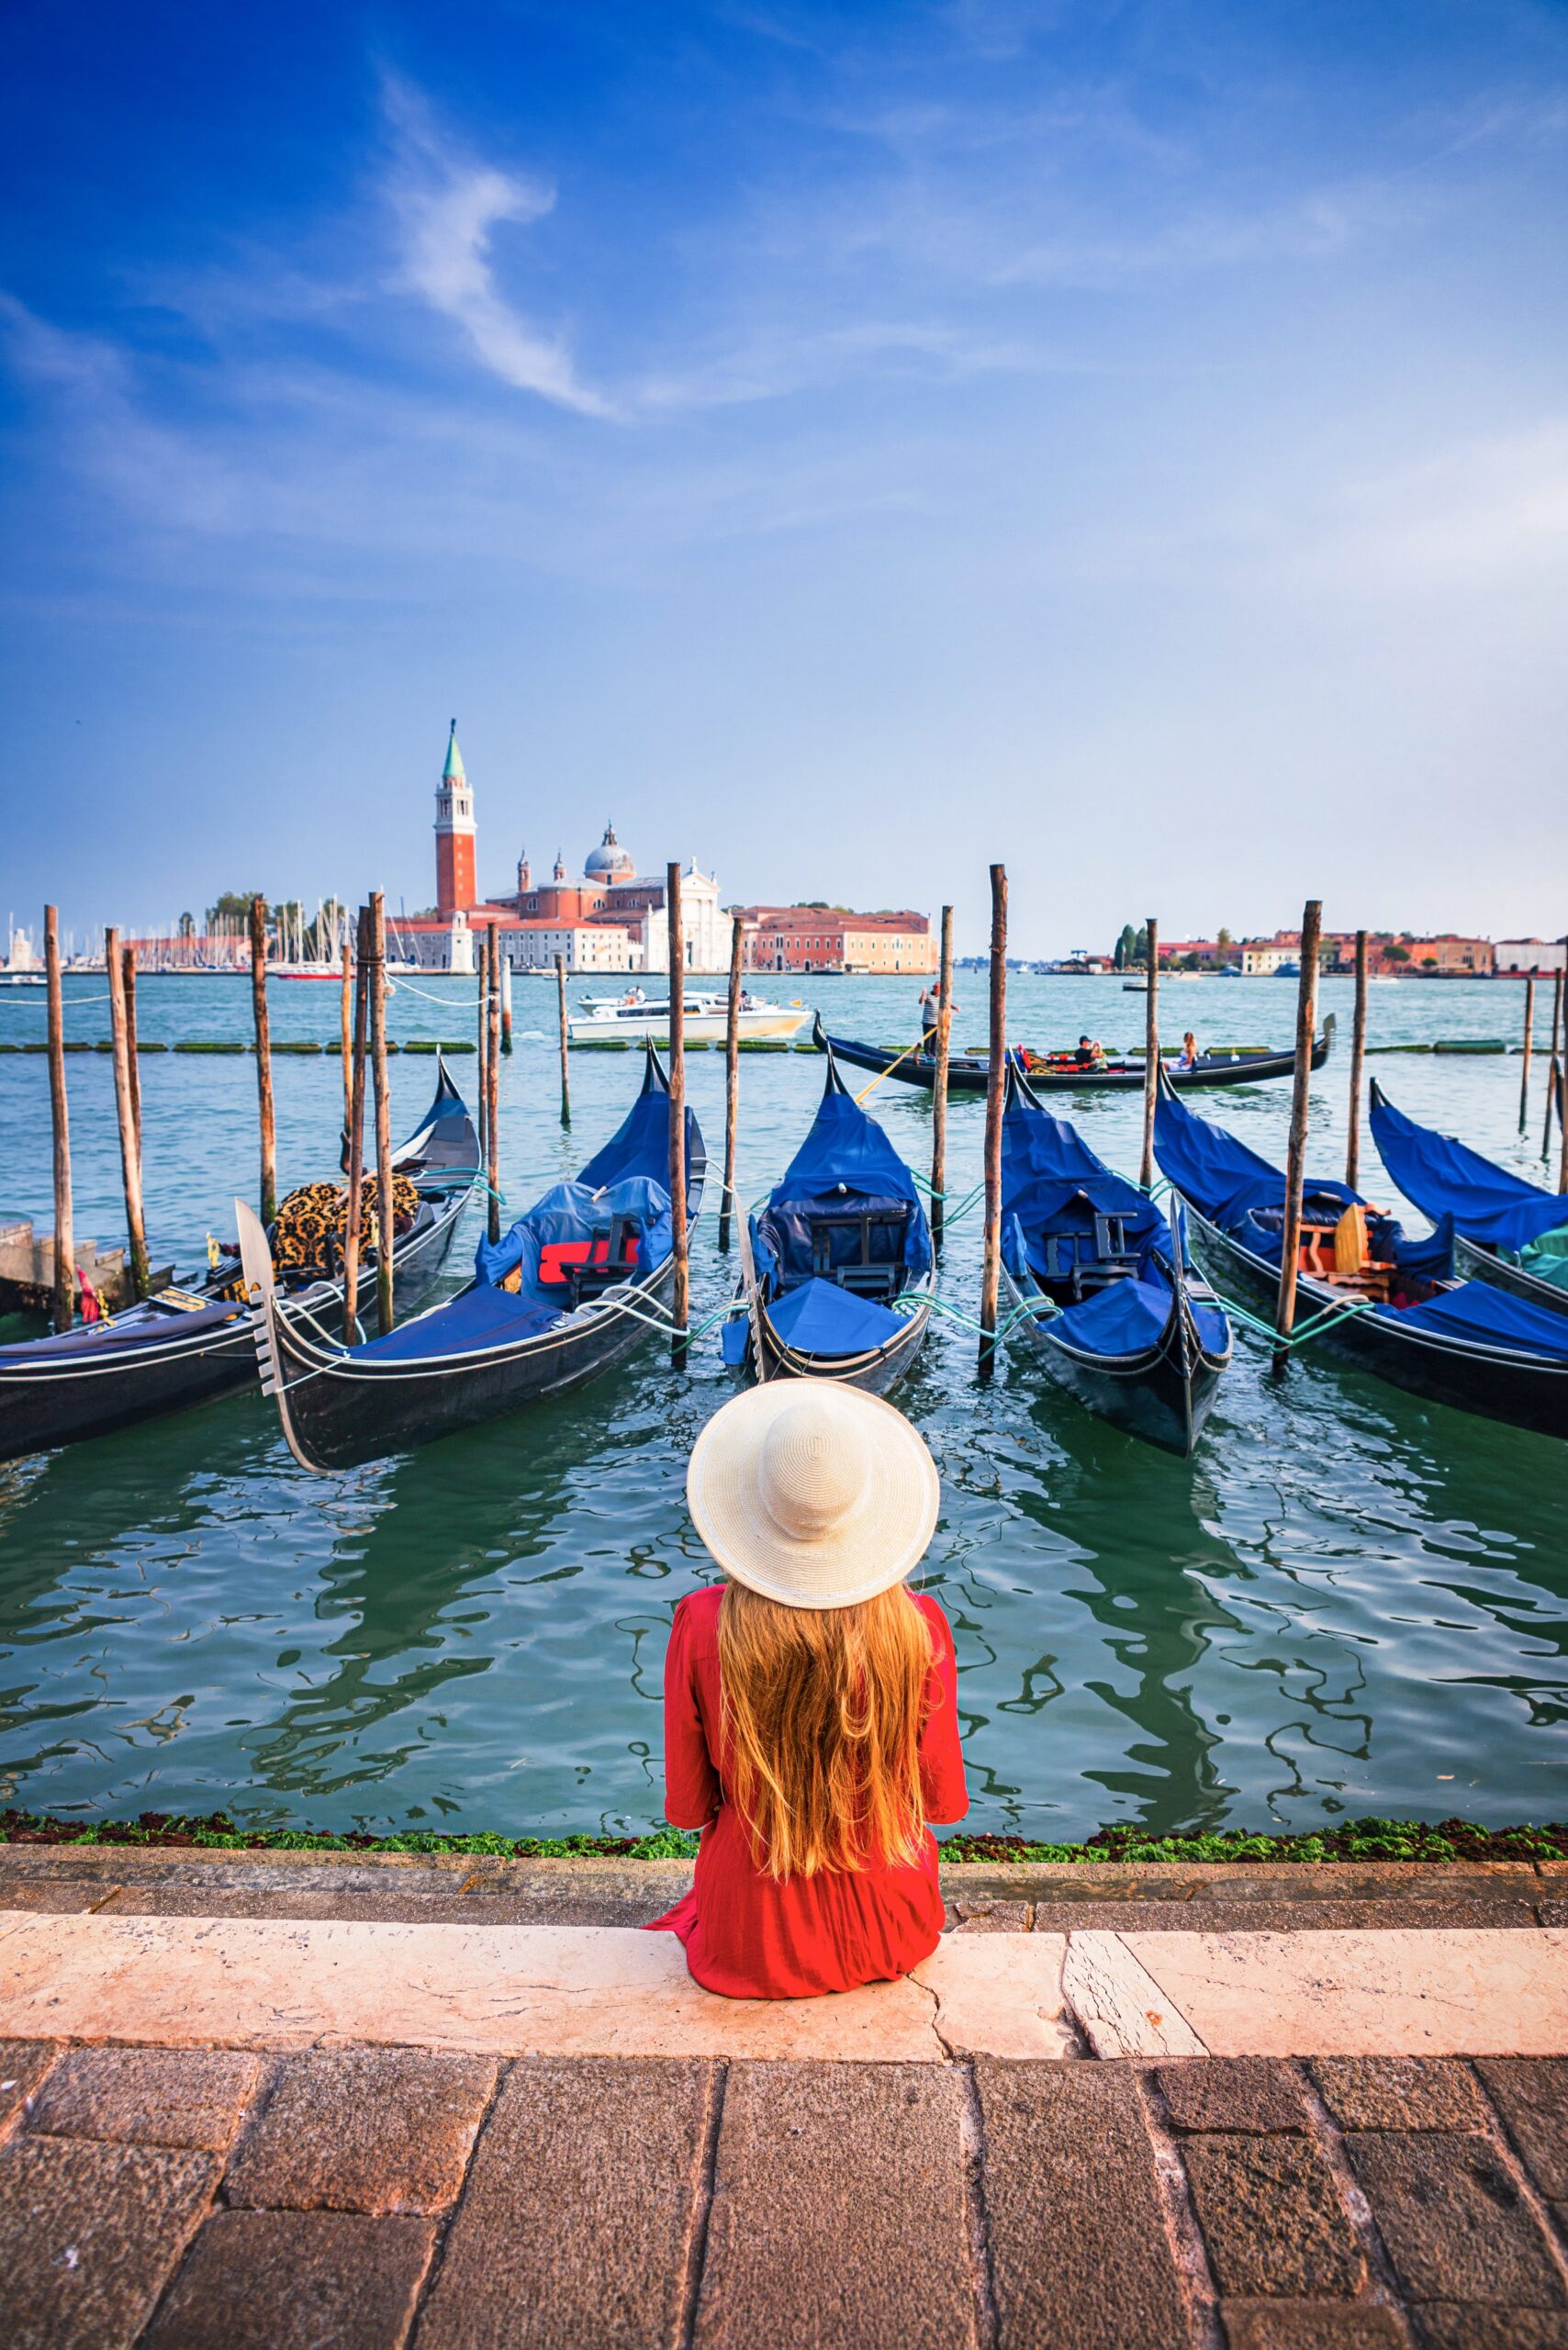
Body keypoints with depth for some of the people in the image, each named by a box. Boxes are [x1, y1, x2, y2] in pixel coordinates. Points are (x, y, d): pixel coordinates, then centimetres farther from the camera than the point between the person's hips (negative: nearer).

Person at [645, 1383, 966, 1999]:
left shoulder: (702, 1627, -24)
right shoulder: (918, 1627, -23)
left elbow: (686, 1808, -9)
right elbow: (945, 1801, -7)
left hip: (751, 1946, 0)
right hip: (889, 1932, 1)